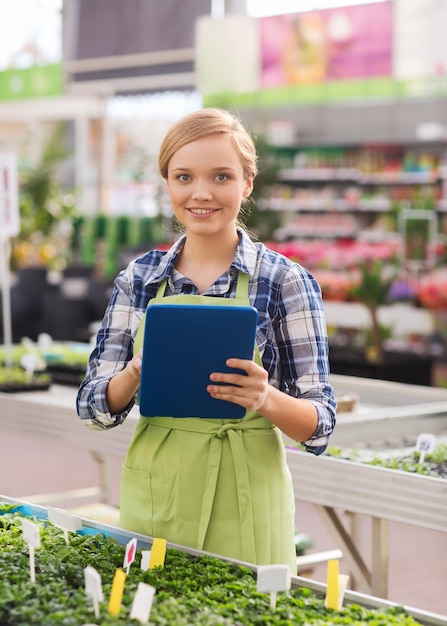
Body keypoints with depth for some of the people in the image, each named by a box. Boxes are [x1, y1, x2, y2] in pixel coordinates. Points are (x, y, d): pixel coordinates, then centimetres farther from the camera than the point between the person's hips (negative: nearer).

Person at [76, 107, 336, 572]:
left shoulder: (283, 281, -6)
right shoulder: (139, 278, 3)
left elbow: (319, 423, -7)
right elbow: (94, 408, 2)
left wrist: (265, 398, -27)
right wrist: (137, 372, -18)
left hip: (242, 506, -3)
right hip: (151, 499, 3)